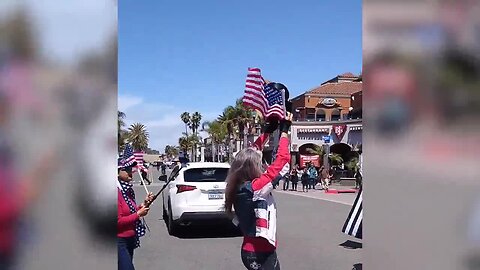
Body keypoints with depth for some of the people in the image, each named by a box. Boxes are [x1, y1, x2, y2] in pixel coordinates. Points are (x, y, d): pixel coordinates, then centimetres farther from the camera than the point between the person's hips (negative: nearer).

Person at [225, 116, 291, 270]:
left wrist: (267, 132, 12)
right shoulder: (256, 188, -22)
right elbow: (282, 161, -20)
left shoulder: (237, 188, -1)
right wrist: (284, 131, -9)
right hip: (261, 253, -8)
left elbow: (250, 157, 11)